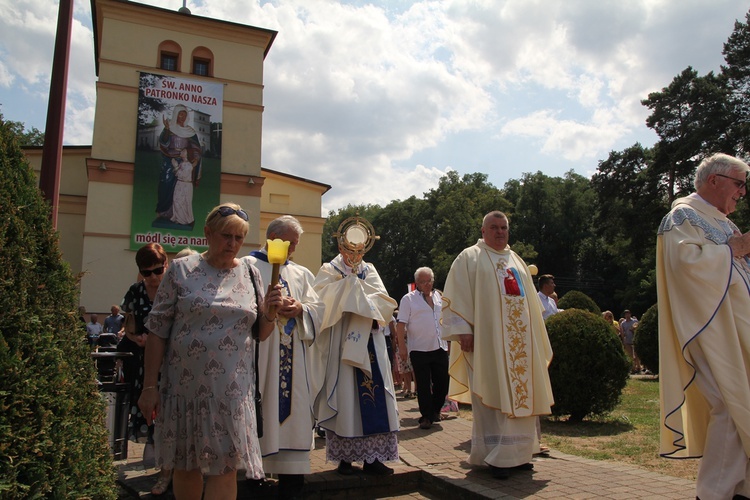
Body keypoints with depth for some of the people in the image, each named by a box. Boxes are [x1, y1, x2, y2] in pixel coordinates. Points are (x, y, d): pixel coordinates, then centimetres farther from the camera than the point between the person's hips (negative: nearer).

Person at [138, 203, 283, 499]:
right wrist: (150, 386, -5)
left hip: (232, 389, 1)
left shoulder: (250, 274, 6)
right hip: (184, 385, -1)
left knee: (226, 467, 0)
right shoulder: (181, 270, -1)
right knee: (185, 465, 13)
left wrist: (269, 315, -11)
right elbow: (157, 330, -2)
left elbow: (261, 334, 11)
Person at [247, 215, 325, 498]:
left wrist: (300, 308, -10)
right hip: (257, 353, -4)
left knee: (292, 413, 4)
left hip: (292, 361, 4)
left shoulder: (302, 274, 19)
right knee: (257, 414, -3)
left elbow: (317, 308, 10)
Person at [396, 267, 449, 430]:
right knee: (423, 385, 1)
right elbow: (401, 325, -6)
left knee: (442, 383, 7)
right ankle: (426, 416, 13)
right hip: (419, 349, -4)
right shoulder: (408, 299, -1)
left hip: (440, 348, 4)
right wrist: (402, 346, -12)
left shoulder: (440, 297, 13)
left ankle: (435, 410, 30)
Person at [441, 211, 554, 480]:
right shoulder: (469, 258, 2)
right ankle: (497, 456, 3)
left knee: (521, 393, 6)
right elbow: (456, 298, -6)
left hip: (520, 341, 6)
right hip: (488, 341, -6)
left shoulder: (517, 261, 20)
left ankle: (517, 452, 17)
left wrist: (537, 338, 17)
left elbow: (530, 302, 24)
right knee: (493, 397, -5)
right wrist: (463, 331, -16)